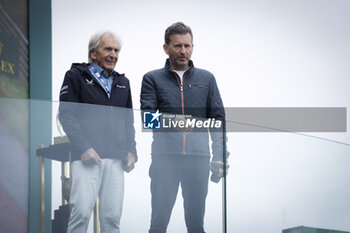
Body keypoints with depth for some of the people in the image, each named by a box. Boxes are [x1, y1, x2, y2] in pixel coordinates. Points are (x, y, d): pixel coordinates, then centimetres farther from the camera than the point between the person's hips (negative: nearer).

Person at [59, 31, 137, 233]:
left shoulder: (122, 83, 22)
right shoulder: (76, 76, 6)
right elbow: (67, 115, -3)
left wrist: (131, 151, 10)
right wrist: (84, 148, -13)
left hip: (116, 159, 5)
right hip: (87, 156, -4)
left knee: (113, 216, 1)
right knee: (82, 212, -13)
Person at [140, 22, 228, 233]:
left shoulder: (206, 79, 16)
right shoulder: (153, 79, 10)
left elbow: (218, 118, 12)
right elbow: (146, 116, -2)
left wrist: (219, 157, 1)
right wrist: (170, 121, -23)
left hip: (198, 156, 2)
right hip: (165, 155, -2)